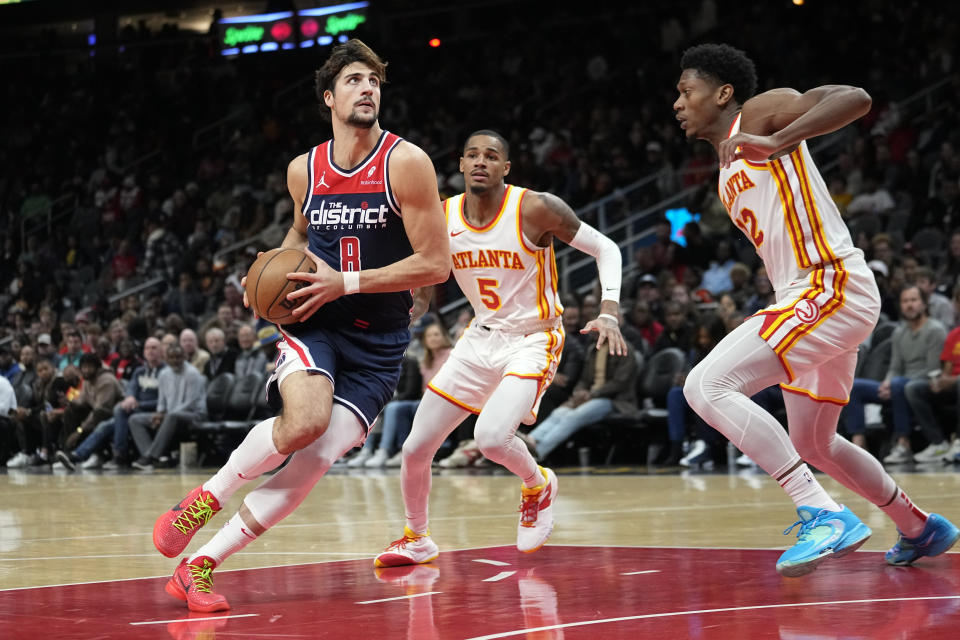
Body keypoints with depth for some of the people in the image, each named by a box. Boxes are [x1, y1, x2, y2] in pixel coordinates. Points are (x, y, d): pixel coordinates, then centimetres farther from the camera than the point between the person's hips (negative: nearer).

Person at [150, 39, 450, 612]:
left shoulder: (406, 163, -10)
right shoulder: (304, 171, 4)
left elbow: (436, 264, -13)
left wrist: (346, 282, -16)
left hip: (378, 338, -1)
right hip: (313, 323, 1)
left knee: (312, 464, -13)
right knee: (305, 421, -31)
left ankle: (199, 566, -2)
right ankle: (206, 498, -6)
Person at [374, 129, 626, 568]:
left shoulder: (534, 209, -18)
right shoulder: (441, 218, -5)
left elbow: (605, 248, -12)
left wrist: (609, 312, -26)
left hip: (532, 340, -5)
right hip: (480, 338, 5)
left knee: (491, 437, -29)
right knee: (416, 448, 2)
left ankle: (538, 484, 6)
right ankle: (417, 539, 28)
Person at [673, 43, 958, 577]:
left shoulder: (762, 111, -2)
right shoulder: (728, 176, 23)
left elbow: (856, 99, -17)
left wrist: (776, 143, -25)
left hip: (834, 288, -11)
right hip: (811, 297, 11)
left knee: (706, 386, -22)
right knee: (812, 444, 23)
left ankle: (827, 517, -26)